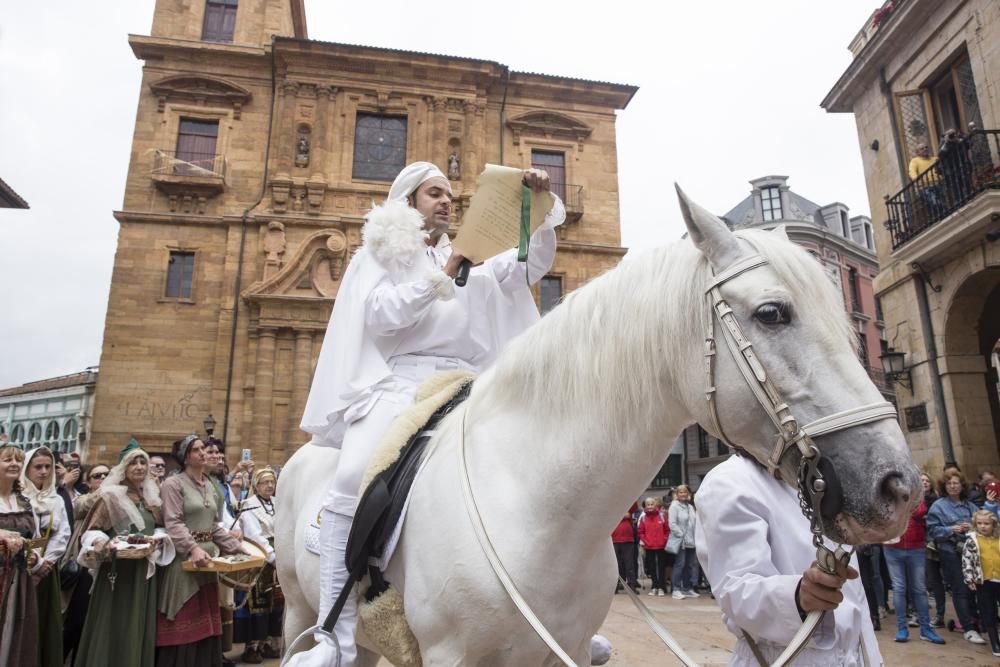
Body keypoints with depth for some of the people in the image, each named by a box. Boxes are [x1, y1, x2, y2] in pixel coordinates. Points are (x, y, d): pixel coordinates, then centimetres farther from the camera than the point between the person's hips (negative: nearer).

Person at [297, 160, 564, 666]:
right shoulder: (377, 254, 14)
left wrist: (542, 205, 1)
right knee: (353, 481, -30)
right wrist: (445, 272, -9)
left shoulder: (471, 263, 24)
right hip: (397, 384, -4)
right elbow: (381, 314, -4)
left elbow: (533, 263, 15)